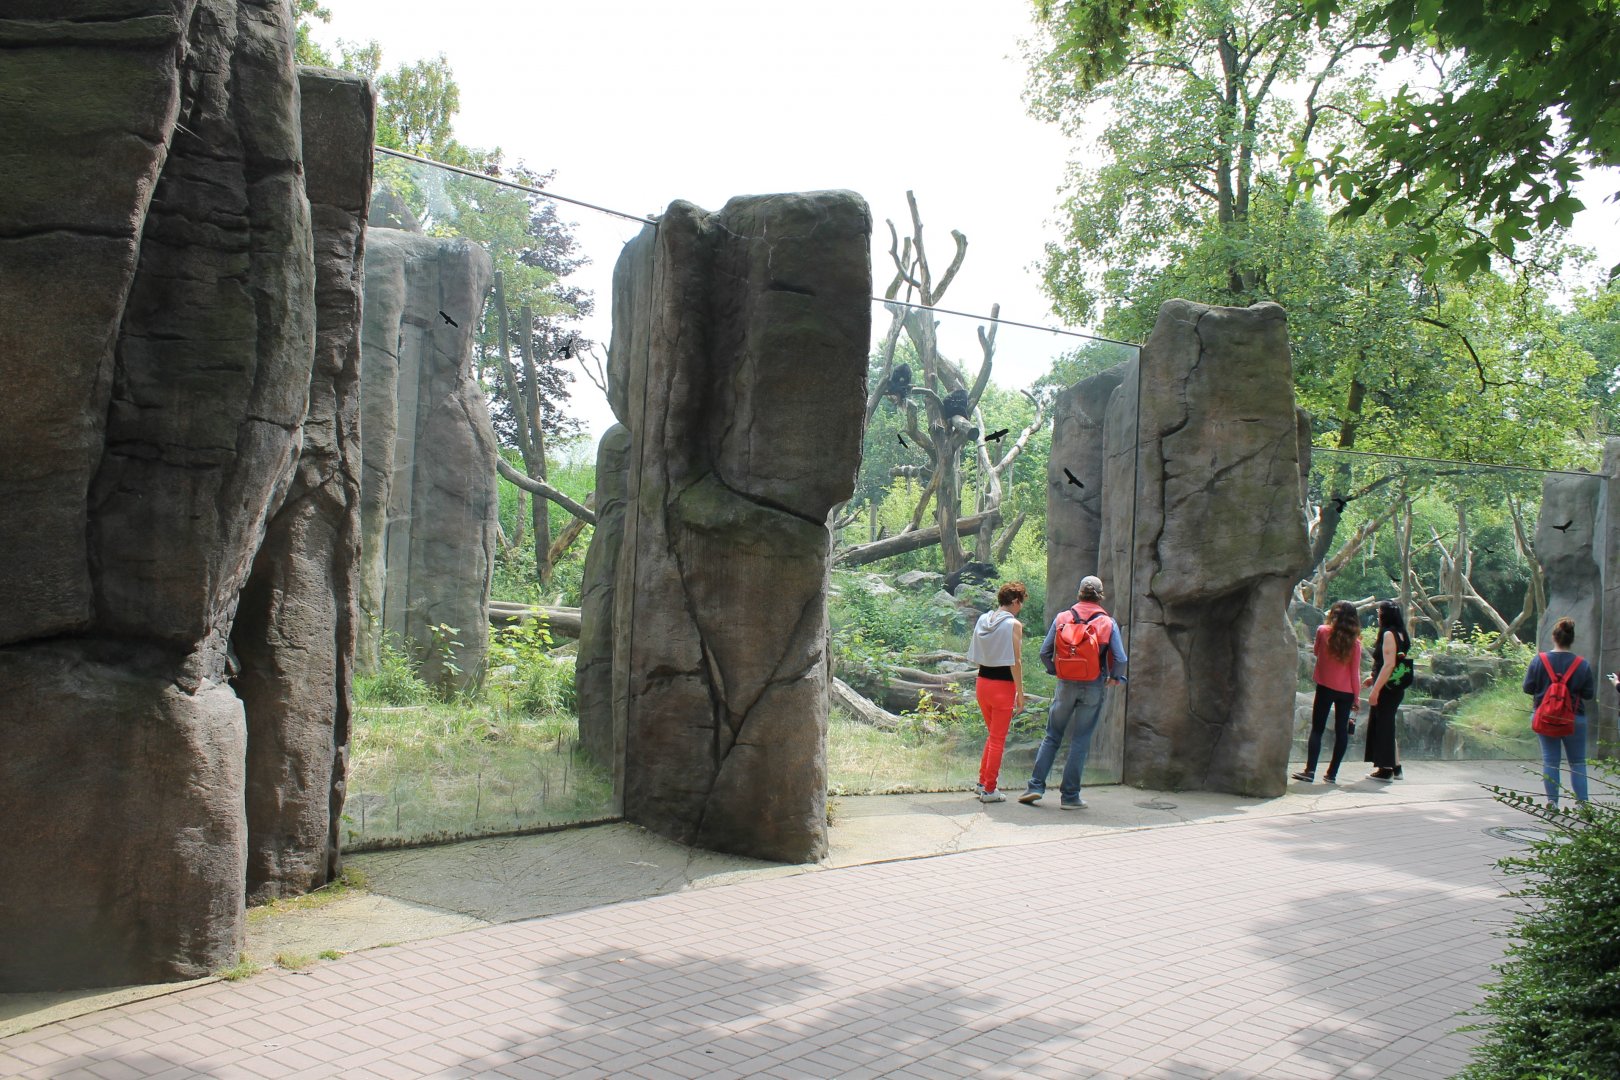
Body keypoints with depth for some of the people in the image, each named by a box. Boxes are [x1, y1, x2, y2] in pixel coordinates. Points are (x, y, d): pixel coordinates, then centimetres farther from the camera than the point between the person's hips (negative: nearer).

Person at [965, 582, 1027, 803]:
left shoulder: (983, 620, 6)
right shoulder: (1013, 624, -13)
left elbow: (975, 656, 10)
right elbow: (1015, 662, -14)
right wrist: (1020, 692, -8)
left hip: (982, 683, 6)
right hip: (1003, 686, -6)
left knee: (992, 735, 22)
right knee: (998, 739, 4)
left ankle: (983, 782, 24)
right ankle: (989, 790, 9)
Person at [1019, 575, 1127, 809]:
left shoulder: (1062, 618, 0)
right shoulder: (1108, 623, -3)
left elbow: (1044, 652, 0)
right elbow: (1120, 659, -9)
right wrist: (1114, 678, 8)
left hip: (1065, 685, 1)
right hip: (1093, 689, -1)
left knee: (1052, 737, 12)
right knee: (1080, 742, 4)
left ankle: (1036, 786, 7)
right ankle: (1070, 796, 7)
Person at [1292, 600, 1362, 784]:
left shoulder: (1323, 631, -7)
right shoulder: (1355, 642, -4)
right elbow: (1355, 672, -2)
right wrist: (1357, 697, 3)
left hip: (1325, 687, -1)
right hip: (1346, 691, 1)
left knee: (1317, 729, 2)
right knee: (1341, 730, 8)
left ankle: (1310, 771, -8)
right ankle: (1332, 773, 10)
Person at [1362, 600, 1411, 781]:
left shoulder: (1388, 634, -15)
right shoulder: (1401, 634, 14)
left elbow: (1389, 664, -21)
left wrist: (1376, 689, -21)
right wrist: (1374, 678, 22)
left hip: (1388, 689, -9)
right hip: (1396, 688, 9)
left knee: (1383, 725, -2)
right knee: (1386, 725, 16)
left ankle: (1386, 769, 2)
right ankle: (1395, 767, 21)